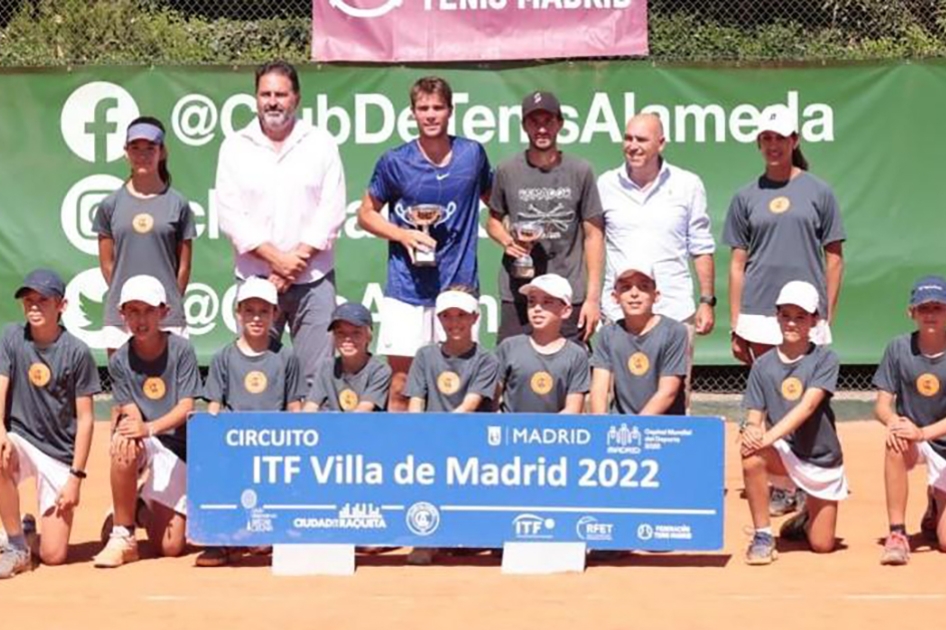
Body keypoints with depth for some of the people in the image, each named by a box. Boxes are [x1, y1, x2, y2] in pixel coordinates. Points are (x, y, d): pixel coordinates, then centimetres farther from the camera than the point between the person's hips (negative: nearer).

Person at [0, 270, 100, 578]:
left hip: (60, 454, -2)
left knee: (54, 555, -10)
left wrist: (76, 477, -11)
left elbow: (85, 419, -6)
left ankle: (28, 535, 29)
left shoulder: (77, 353, -8)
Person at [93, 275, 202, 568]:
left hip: (178, 448, -1)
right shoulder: (119, 361, -2)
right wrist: (129, 432, -34)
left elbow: (185, 408, -13)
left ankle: (145, 510, 28)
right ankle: (122, 536, -23)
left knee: (170, 547, -9)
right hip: (143, 444, 1)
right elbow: (131, 414, -9)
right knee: (124, 445, -40)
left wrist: (149, 428, -32)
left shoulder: (181, 350, -7)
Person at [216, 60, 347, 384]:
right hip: (255, 280, 0)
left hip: (313, 280, 0)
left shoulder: (321, 143, 7)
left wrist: (298, 259, -10)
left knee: (316, 377, -2)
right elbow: (230, 215, -2)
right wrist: (276, 258, -11)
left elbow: (332, 211, 0)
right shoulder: (235, 147, 7)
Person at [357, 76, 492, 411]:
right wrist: (403, 235, -9)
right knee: (402, 382, -1)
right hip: (407, 290, -1)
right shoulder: (395, 162, -1)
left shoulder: (473, 155, 4)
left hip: (459, 286, 1)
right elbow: (366, 214, 8)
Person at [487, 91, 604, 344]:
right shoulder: (507, 171, 4)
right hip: (517, 295, 1)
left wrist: (593, 296, -1)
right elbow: (493, 220, 17)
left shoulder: (580, 172, 2)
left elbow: (593, 235, 4)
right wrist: (507, 240, -7)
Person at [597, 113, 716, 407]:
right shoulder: (606, 185, 7)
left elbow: (701, 248, 9)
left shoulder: (687, 185, 5)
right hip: (618, 311, 1)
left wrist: (707, 301, 4)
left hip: (674, 309, 0)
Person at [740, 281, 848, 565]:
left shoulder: (825, 360, -8)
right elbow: (754, 416, -3)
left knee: (822, 545, -3)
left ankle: (807, 518, 35)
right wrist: (751, 429, -28)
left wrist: (770, 436, -35)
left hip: (821, 460, -1)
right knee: (751, 452, -34)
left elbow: (808, 405, -22)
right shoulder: (763, 365, 0)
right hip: (783, 456, 1)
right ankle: (762, 536, -19)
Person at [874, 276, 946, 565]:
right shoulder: (899, 348, -8)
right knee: (896, 442, -38)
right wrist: (892, 420, -32)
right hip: (913, 437, 1)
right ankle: (897, 535, -29)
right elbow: (882, 404, -9)